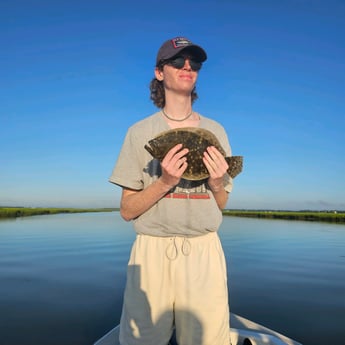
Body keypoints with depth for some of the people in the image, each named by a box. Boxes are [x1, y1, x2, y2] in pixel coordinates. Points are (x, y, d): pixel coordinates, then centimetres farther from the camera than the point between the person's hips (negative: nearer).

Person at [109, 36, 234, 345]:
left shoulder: (215, 130, 8)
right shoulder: (140, 132, 3)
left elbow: (221, 206, 12)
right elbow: (127, 210, -1)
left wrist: (216, 183, -10)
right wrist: (165, 182, -16)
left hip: (204, 251, 2)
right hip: (152, 250, -1)